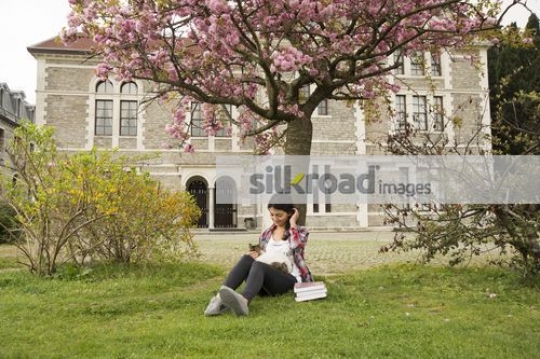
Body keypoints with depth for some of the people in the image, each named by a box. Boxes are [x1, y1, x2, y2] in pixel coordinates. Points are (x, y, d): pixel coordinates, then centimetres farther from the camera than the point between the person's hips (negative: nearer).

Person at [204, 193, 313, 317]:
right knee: (247, 259, -27)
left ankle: (243, 302, -67)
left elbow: (296, 245, -15)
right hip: (266, 285, 4)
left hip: (290, 281, -4)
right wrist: (256, 255, 2)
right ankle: (220, 298, -49)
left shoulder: (300, 231, 9)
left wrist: (292, 223, -1)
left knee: (258, 265, -35)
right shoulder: (265, 235, 21)